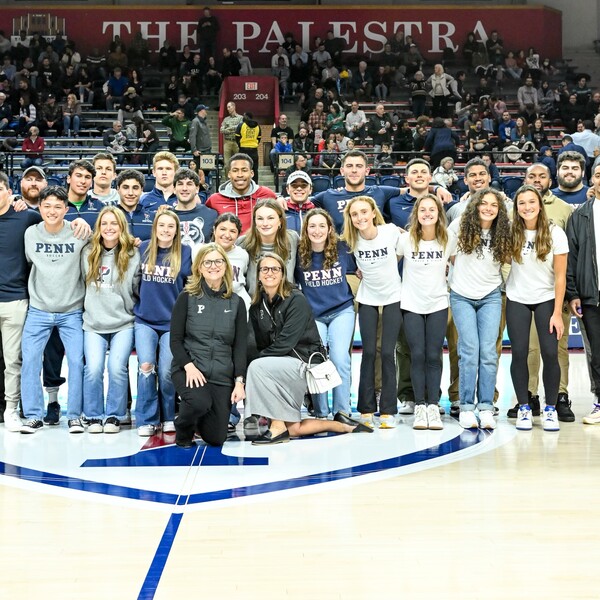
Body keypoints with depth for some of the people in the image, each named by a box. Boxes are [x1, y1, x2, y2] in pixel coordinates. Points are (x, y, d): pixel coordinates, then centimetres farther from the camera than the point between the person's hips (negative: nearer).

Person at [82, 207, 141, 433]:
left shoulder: (132, 254, 0)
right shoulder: (88, 253, 6)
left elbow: (139, 289, 6)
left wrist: (135, 313, 4)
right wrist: (90, 308, 12)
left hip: (123, 323, -2)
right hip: (94, 323, 2)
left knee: (117, 368, -14)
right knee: (93, 369, -12)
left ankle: (114, 416, 5)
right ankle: (93, 416, 7)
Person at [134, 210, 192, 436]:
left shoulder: (185, 253, 0)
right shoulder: (143, 249, 4)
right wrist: (136, 306, 12)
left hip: (172, 322, -1)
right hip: (145, 320, 1)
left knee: (166, 372, -5)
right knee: (146, 366, -12)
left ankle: (169, 418, 15)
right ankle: (146, 420, -2)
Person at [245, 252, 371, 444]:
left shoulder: (296, 300, -13)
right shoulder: (257, 307, 7)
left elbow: (285, 342, -21)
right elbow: (260, 344, 4)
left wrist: (260, 357, -19)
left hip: (304, 361, -7)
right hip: (281, 366, 7)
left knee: (257, 368, -30)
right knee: (292, 429, 3)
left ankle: (278, 428, -21)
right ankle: (341, 425, 22)